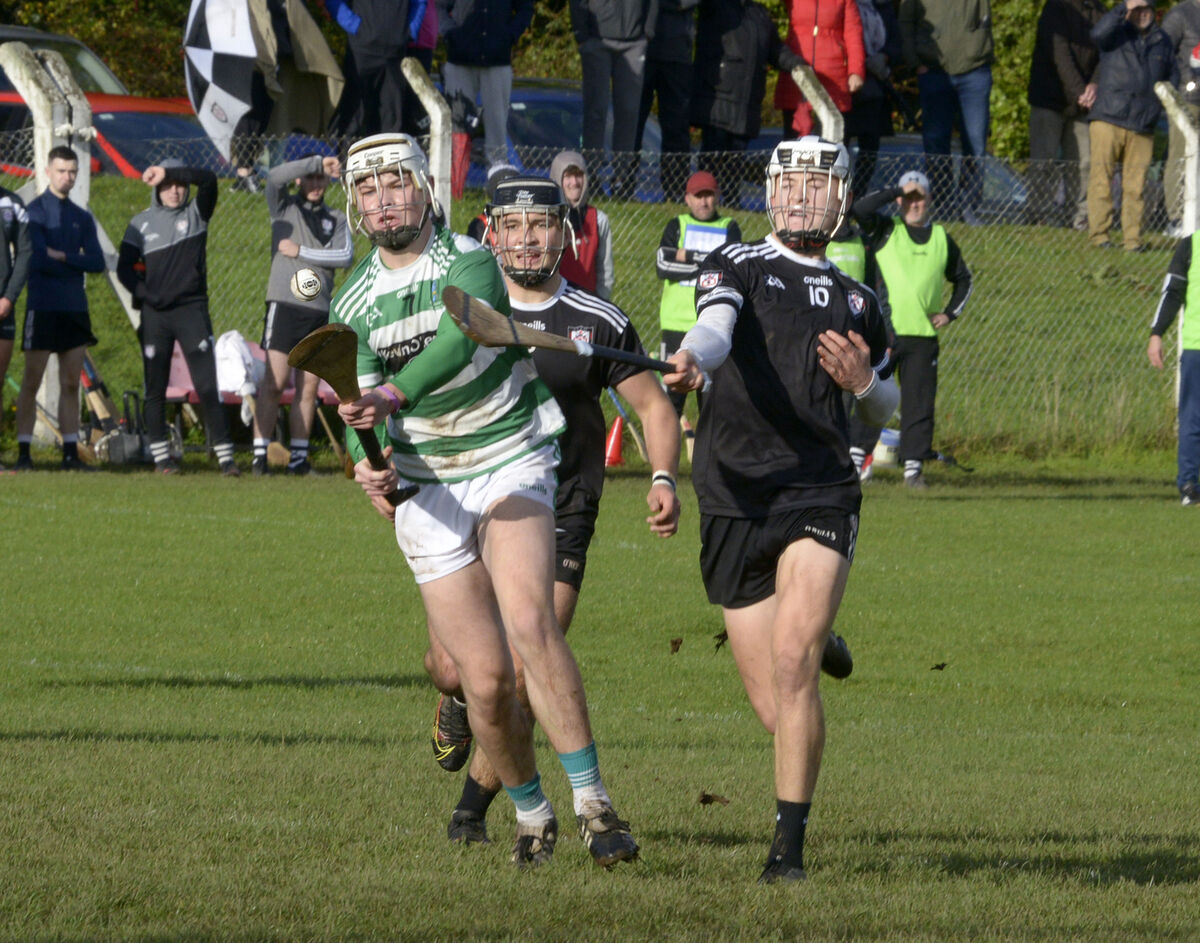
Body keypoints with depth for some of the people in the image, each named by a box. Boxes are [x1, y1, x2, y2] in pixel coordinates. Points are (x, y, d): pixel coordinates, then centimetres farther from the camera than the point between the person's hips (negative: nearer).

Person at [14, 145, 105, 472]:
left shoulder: (82, 218, 14)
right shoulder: (34, 211, -2)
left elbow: (98, 262, 3)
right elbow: (37, 261, -13)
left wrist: (62, 256, -9)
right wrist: (76, 265, -2)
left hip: (75, 309, 5)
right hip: (42, 307, -5)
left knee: (71, 384, 5)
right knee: (31, 383, -4)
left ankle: (71, 453, 5)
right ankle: (24, 453, -2)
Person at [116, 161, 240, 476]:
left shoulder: (196, 214, 7)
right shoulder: (141, 223, 8)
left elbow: (208, 179, -10)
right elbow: (125, 267, 6)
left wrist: (167, 171, -17)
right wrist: (144, 294, -10)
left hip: (192, 309, -1)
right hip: (155, 314, 1)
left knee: (207, 385, -8)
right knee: (155, 388, 4)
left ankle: (225, 454, -9)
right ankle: (160, 455, 11)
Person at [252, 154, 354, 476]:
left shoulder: (336, 219, 16)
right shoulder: (284, 207, 9)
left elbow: (345, 256, 0)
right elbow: (274, 177, -11)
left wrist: (302, 252, -5)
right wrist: (317, 161, -11)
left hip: (320, 308, 3)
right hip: (284, 303, -3)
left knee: (309, 386, 2)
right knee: (275, 381, -10)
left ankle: (299, 456, 6)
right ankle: (260, 453, -8)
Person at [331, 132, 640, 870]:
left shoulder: (469, 262, -10)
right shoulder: (353, 304, 5)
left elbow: (458, 344, -30)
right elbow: (360, 406, 5)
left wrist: (393, 395, -47)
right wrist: (369, 464, -19)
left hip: (510, 459, -3)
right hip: (426, 490, 3)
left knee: (529, 621, -27)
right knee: (486, 680, -3)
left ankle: (593, 803, -26)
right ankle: (532, 815, 19)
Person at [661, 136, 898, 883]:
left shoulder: (858, 303, 16)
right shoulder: (737, 267, 7)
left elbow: (887, 402, 29)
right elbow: (716, 327, -16)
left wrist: (864, 382, 5)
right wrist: (692, 359, -40)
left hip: (821, 493, 0)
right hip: (735, 502, 0)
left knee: (793, 666, -20)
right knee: (774, 706, 1)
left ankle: (790, 846, -13)